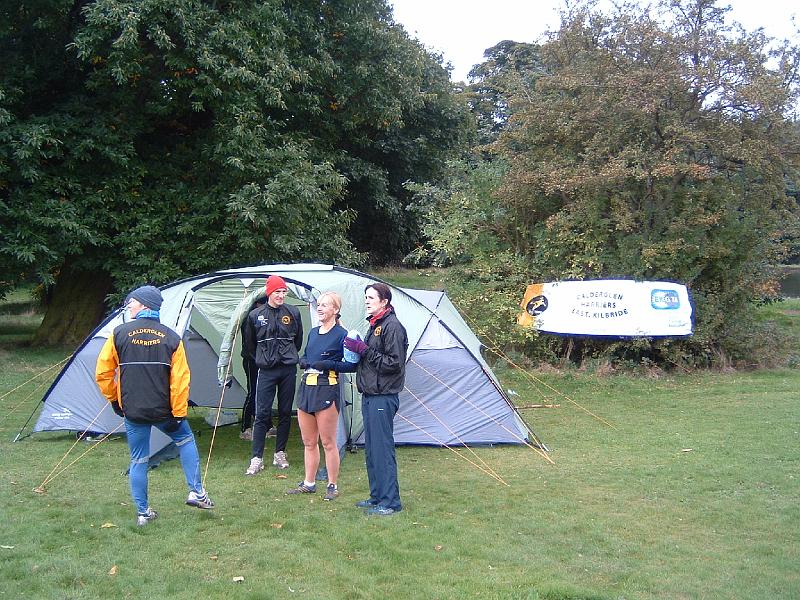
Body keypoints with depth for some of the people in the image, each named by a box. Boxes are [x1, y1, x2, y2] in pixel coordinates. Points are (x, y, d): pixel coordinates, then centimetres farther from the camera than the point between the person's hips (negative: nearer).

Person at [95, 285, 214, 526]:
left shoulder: (119, 333, -6)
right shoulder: (171, 338, -4)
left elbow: (103, 373, -2)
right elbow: (180, 379, -8)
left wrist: (113, 399, 13)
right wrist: (179, 413, -2)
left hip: (133, 411, 0)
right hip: (164, 410, 0)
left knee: (138, 460, 13)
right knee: (185, 440, 23)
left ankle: (143, 513, 17)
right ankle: (196, 492, 16)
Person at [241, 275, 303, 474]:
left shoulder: (293, 313, 1)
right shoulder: (255, 316, -1)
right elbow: (249, 342, 14)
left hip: (288, 369, 2)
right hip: (266, 371, -2)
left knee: (285, 412, 8)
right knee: (262, 413, -5)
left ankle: (280, 453, 19)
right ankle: (257, 458, -2)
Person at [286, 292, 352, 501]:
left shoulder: (341, 334, -8)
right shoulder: (313, 332, 14)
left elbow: (352, 365, -10)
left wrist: (329, 364, -19)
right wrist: (304, 362, 2)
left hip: (327, 390, -7)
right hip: (306, 389, 7)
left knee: (328, 443, 0)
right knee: (308, 442, 15)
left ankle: (332, 486, 11)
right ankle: (308, 483, 25)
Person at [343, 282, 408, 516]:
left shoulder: (392, 326, -13)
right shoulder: (375, 324, 17)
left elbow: (394, 364, -19)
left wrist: (364, 350, -18)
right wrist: (358, 351, 6)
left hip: (383, 398, -10)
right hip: (370, 396, 10)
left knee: (382, 449, -6)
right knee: (371, 449, 14)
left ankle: (390, 502, 1)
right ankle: (377, 497, 23)